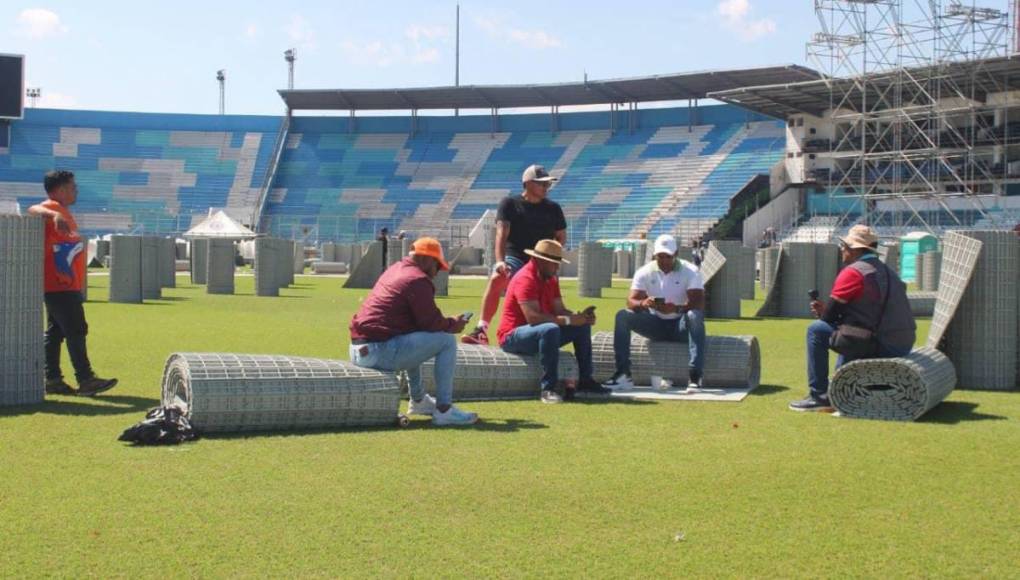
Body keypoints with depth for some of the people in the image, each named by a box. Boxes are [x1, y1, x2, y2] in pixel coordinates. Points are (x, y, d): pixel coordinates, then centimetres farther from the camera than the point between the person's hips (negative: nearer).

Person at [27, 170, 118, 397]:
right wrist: (53, 215, -53)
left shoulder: (62, 212, 19)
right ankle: (85, 380, -10)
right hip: (58, 286, -10)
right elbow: (33, 210, -33)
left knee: (55, 332, 11)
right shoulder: (54, 209, -11)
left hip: (65, 286, 10)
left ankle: (52, 380, 15)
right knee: (76, 330, -10)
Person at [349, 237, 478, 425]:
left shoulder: (394, 269, 21)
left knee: (413, 338, 36)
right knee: (447, 341, -4)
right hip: (380, 352, -10)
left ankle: (418, 400, 39)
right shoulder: (418, 279, -8)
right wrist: (453, 325, 8)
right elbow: (431, 322, -10)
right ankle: (443, 410, -6)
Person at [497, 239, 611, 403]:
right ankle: (548, 389, -36)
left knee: (582, 326, 6)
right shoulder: (525, 279, -22)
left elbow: (560, 310, 6)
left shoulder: (551, 280, 10)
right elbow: (533, 317, -32)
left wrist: (580, 316, -16)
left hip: (541, 333, 10)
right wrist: (568, 320, -29)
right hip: (512, 337, -10)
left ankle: (585, 380, 7)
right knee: (550, 329, -39)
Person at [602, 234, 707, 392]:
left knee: (695, 315, -36)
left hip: (680, 325, -3)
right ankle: (623, 375, -25)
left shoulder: (689, 272, -9)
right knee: (623, 316, -20)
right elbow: (631, 301, -11)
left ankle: (695, 376, -41)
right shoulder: (644, 272, -2)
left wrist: (677, 309, -42)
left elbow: (699, 302, -22)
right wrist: (643, 304, -36)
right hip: (655, 324, 3)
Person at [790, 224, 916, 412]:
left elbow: (829, 316, -10)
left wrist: (823, 313, 14)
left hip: (879, 347, -9)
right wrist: (826, 311, 17)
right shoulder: (887, 271, 17)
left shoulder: (853, 272, -11)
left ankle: (818, 396, -1)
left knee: (816, 330, -5)